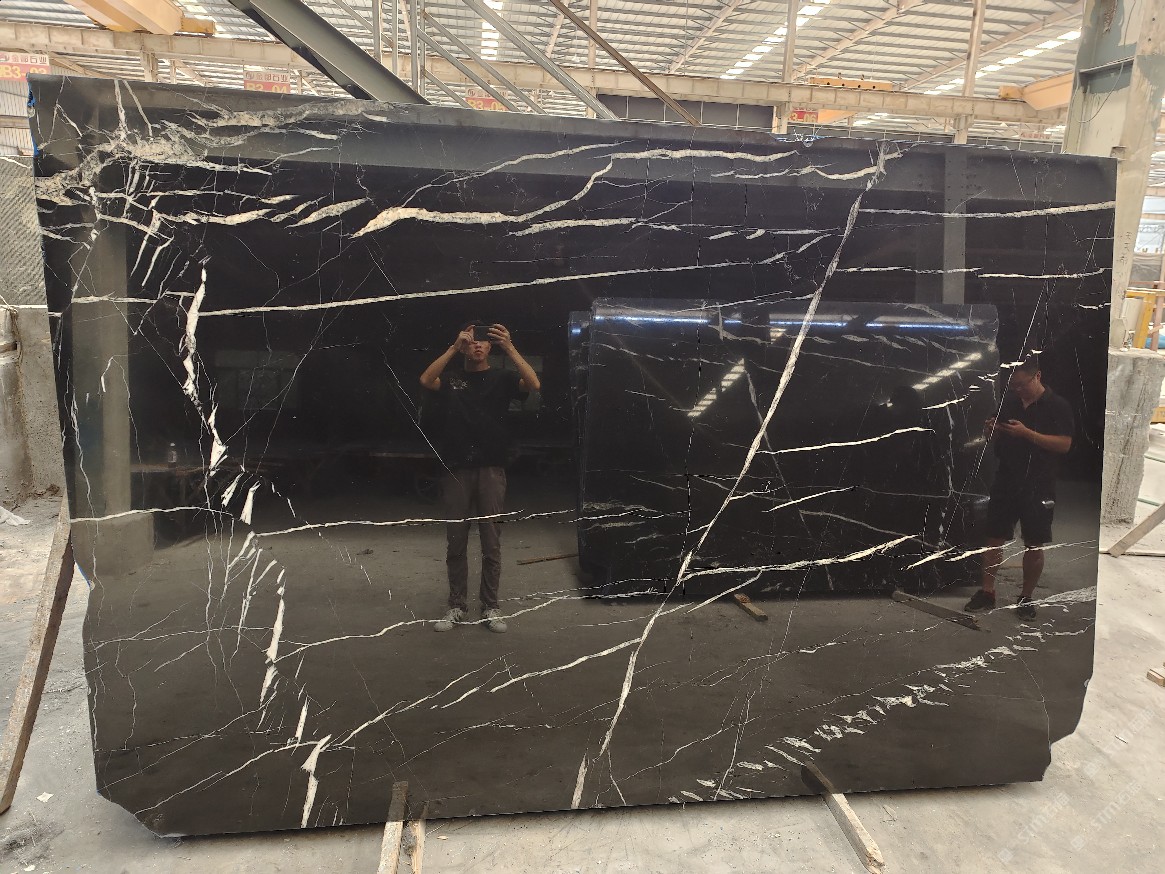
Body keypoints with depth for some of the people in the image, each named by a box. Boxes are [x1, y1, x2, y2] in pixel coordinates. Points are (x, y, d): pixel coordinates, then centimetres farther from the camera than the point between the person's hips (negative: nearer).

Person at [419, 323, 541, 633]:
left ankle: (490, 607, 17)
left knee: (491, 543, 5)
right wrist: (454, 347, -18)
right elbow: (426, 381, -13)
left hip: (491, 470, -1)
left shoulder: (501, 378, 5)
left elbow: (534, 385, -14)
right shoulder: (451, 378, 8)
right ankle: (457, 605, 22)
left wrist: (509, 348, -21)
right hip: (456, 470, 1)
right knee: (455, 543, 8)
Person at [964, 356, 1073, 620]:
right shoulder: (1008, 402, 8)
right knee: (994, 539, 6)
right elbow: (996, 439, 17)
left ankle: (1026, 598, 18)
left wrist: (1026, 433, -23)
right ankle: (987, 592, 15)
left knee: (1034, 545, 5)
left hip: (1037, 487, -4)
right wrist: (991, 430, -6)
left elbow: (1064, 444, -15)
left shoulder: (1057, 406, -6)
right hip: (1005, 482, 4)